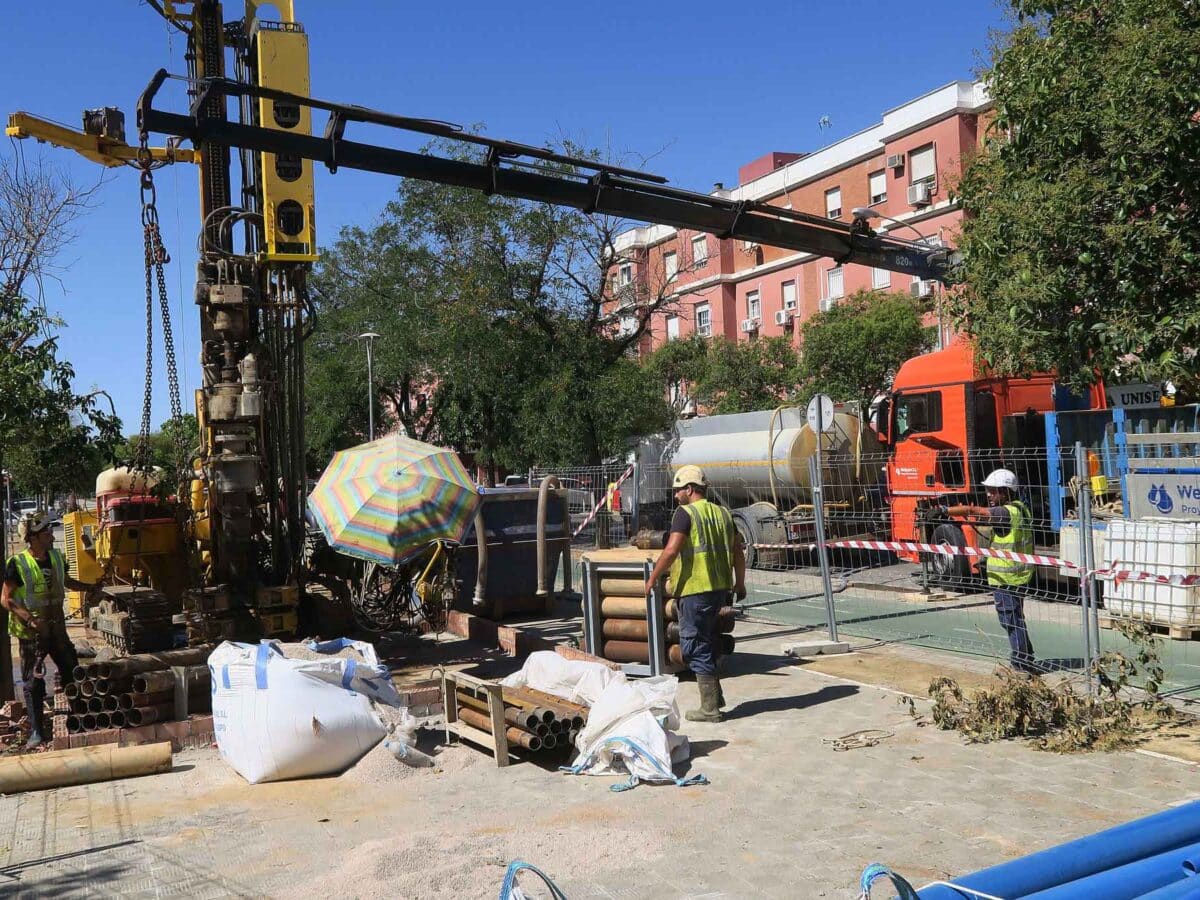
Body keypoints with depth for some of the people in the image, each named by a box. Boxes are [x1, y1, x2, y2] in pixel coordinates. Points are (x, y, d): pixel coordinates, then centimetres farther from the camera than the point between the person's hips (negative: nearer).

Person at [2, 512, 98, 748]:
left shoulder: (57, 558, 3)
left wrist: (90, 587, 14)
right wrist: (29, 618, -25)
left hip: (57, 628, 5)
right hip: (31, 632, -5)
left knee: (71, 672, 11)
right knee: (33, 682, 1)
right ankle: (37, 732, 9)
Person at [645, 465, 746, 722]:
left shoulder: (685, 513, -9)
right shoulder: (722, 513, 12)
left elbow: (672, 550, -19)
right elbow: (738, 552, 15)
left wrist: (652, 578, -10)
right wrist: (740, 583, 26)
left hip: (694, 588, -8)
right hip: (720, 587, 8)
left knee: (695, 646, 0)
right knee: (707, 641, 21)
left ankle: (710, 708, 3)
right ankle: (715, 697, 26)